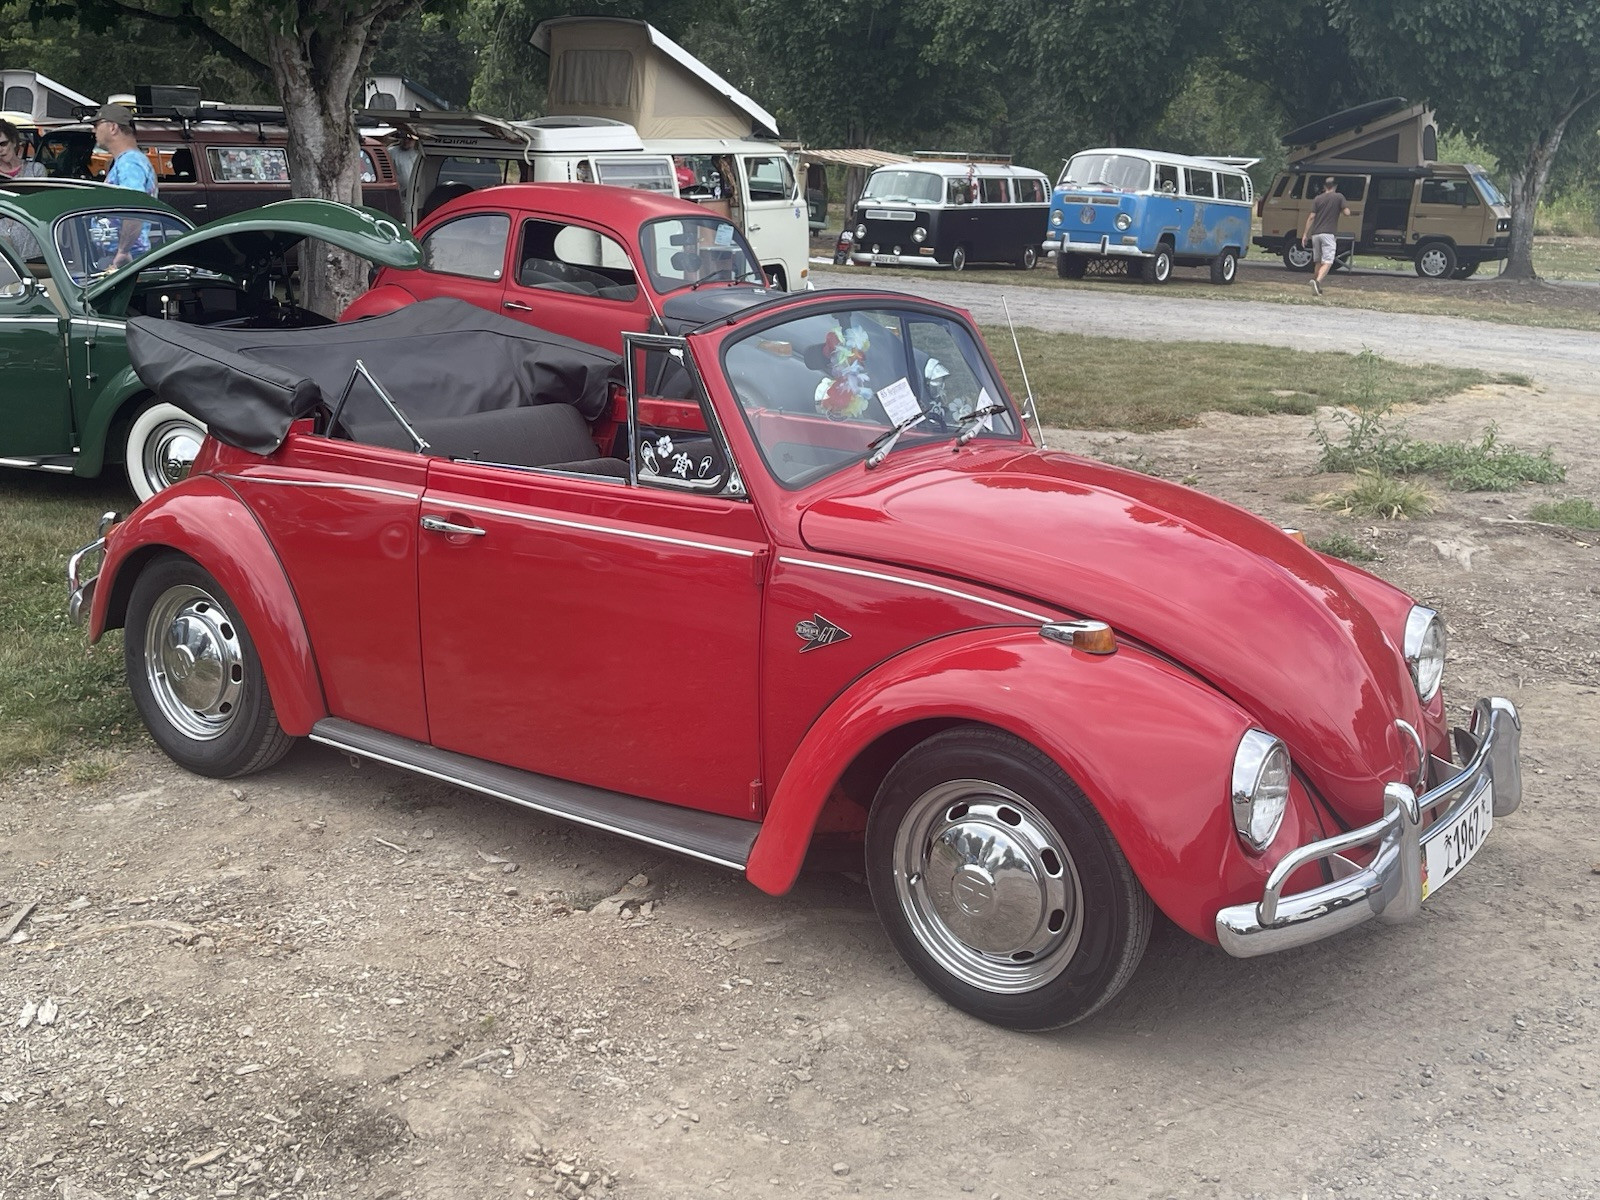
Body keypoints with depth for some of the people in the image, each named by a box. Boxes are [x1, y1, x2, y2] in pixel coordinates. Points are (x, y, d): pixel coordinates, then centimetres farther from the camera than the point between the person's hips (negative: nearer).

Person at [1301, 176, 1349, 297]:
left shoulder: (1318, 199, 9)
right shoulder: (1339, 197, 1)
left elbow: (1311, 217, 3)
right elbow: (1347, 213, -4)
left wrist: (1306, 234, 5)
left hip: (1315, 233, 4)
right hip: (1329, 233, -4)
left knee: (1318, 262, 16)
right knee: (1327, 262, -9)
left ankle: (1317, 287, 21)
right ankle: (1318, 281, -33)